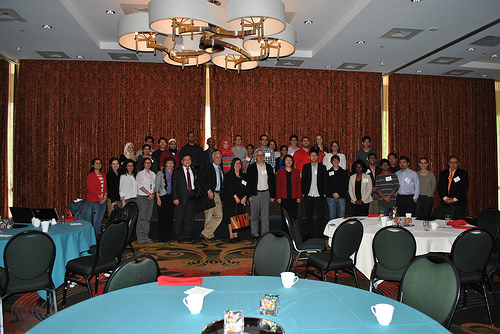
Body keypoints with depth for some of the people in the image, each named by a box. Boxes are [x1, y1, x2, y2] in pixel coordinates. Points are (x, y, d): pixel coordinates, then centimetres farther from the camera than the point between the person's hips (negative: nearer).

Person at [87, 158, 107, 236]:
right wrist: (100, 197, -12)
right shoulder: (90, 175, -2)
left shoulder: (103, 175, 16)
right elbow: (91, 188, -10)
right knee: (95, 220, -6)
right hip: (94, 201, -5)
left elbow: (105, 187, 13)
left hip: (103, 200, 6)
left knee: (100, 220, 9)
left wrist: (105, 197, -3)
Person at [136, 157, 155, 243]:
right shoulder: (140, 174, 0)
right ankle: (140, 237, -3)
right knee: (141, 217, -7)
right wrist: (149, 193, -11)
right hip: (142, 197, -5)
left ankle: (146, 236, 9)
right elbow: (140, 186, -7)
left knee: (148, 217, 5)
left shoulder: (153, 174, 15)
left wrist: (153, 194, -1)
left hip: (151, 198, 5)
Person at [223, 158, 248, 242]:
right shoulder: (229, 175, 0)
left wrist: (245, 197, -4)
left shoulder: (244, 176, 15)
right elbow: (228, 187, -10)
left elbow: (247, 188, 11)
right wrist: (235, 196, -15)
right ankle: (231, 235, -1)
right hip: (230, 199, -4)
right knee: (231, 217, -5)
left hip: (241, 200, 4)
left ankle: (236, 234, 11)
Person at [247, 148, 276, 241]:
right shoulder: (251, 167, 4)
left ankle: (264, 234, 11)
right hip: (255, 194, -2)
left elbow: (272, 182, 11)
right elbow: (248, 181, 1)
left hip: (266, 193, 2)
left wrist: (273, 195, 5)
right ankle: (255, 234, 11)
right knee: (254, 215, 2)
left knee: (265, 215, 3)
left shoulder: (269, 167, 10)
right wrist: (249, 195, -7)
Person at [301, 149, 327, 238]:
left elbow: (325, 181, 6)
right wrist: (303, 193, 2)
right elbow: (303, 180, 7)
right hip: (308, 195, 1)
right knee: (309, 216, 7)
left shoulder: (322, 167, 6)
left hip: (319, 195, -1)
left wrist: (324, 193, 0)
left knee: (321, 215, -1)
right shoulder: (305, 167, 7)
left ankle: (321, 233, 9)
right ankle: (310, 233, 17)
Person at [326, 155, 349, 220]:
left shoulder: (344, 172, 10)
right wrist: (332, 194, -9)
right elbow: (326, 185, 4)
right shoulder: (328, 172, 9)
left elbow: (346, 185, 3)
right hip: (331, 197, 0)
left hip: (341, 197, 0)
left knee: (341, 217, 0)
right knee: (332, 217, 2)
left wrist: (339, 194, -8)